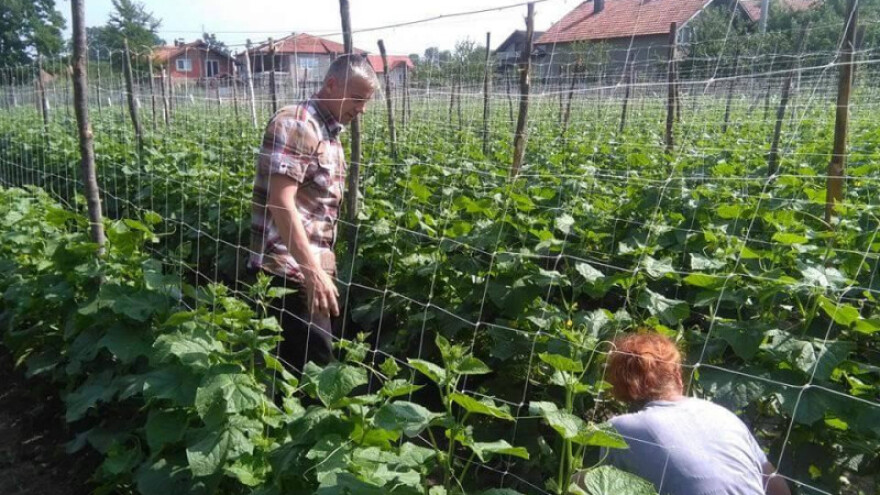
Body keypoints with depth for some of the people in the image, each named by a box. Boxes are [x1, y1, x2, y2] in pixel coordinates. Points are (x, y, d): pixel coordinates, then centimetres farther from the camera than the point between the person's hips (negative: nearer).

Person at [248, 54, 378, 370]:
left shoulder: (329, 134, 16)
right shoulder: (294, 124, -14)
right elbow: (280, 202, -22)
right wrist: (313, 271, -25)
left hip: (315, 267, 9)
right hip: (290, 270, -9)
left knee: (320, 355, 15)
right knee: (313, 364, -5)